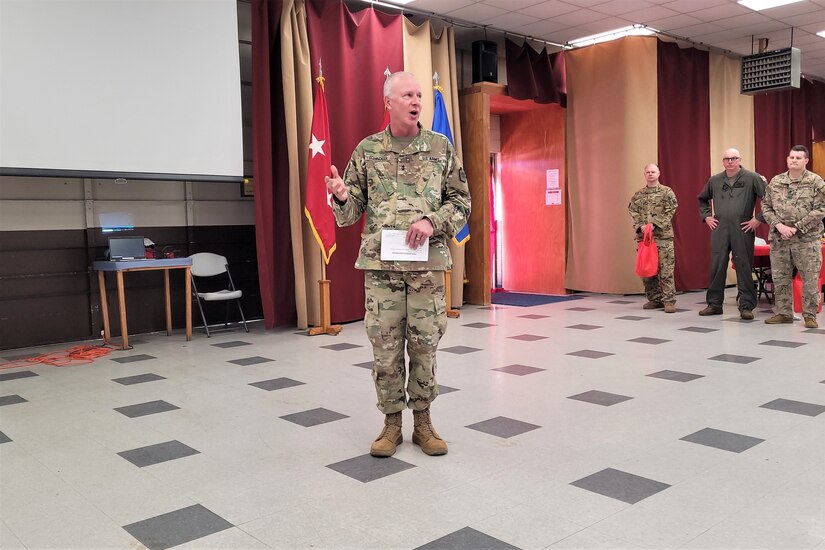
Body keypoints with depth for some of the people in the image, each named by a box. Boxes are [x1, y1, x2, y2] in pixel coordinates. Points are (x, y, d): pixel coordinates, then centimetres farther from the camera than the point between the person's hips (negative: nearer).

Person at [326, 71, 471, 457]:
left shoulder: (441, 147, 5)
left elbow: (462, 202, 7)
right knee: (385, 345, 4)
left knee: (424, 344, 6)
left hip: (428, 262, 0)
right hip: (380, 262, 0)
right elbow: (352, 211, 7)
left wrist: (433, 222, -12)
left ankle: (422, 420, 21)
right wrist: (341, 197, -16)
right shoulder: (367, 150, 5)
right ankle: (392, 421, 18)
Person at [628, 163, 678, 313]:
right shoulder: (638, 194, 13)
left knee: (666, 269, -7)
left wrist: (654, 225, -15)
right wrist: (640, 226, -11)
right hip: (643, 236, 4)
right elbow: (633, 212, 6)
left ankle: (669, 301, -4)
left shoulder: (667, 192, 3)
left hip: (663, 235, -4)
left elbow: (670, 212, -5)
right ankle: (654, 299, 16)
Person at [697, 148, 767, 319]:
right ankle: (714, 304, 15)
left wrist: (759, 218, -8)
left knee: (744, 268, 1)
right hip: (719, 230, 3)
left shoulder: (752, 178, -2)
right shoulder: (714, 180, 11)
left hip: (743, 230, -3)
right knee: (716, 267, 5)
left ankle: (746, 306, 8)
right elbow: (702, 199, 26)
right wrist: (706, 216, 14)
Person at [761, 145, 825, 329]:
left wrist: (796, 227, -14)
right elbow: (766, 206, 7)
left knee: (810, 278, -1)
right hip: (778, 239, 3)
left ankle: (810, 315, 11)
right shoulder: (775, 182, 8)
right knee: (780, 277, 8)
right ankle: (783, 313, 20)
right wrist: (779, 225, -9)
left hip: (807, 239, -3)